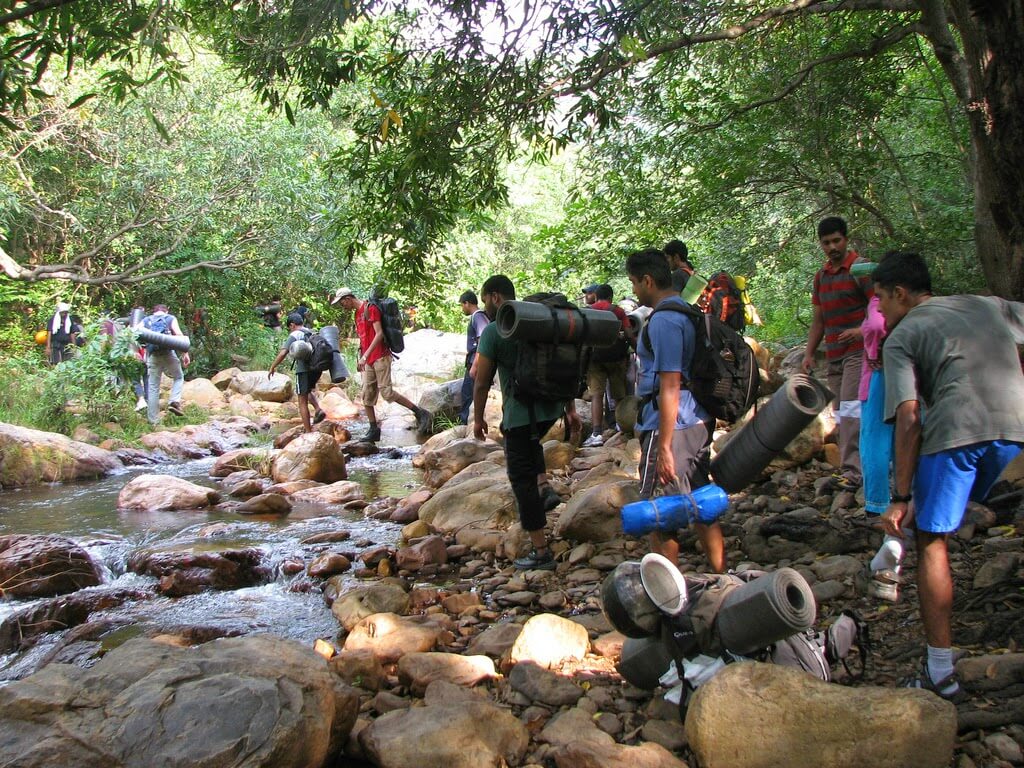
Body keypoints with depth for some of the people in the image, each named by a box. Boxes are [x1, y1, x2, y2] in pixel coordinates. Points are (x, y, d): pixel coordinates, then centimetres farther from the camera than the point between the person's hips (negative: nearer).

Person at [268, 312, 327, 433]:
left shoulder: (294, 335, -4)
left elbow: (282, 353, -12)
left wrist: (272, 367, -3)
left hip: (303, 369, -6)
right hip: (317, 368, 6)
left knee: (303, 402, 3)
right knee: (309, 390, 32)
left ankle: (309, 432, 1)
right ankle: (318, 409, 6)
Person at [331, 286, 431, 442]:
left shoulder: (370, 308, -10)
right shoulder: (358, 313, 18)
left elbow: (379, 334, -19)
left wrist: (365, 356, -24)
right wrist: (360, 359, 17)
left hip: (380, 357, -9)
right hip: (369, 361, 9)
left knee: (387, 392, -14)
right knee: (367, 397, 4)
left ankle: (422, 414, -8)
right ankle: (374, 431, 10)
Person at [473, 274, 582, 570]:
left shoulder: (493, 331, -9)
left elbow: (481, 382, -7)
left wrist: (478, 418, 7)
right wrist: (571, 409, 20)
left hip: (520, 412, -7)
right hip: (551, 408, 7)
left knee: (522, 479, 3)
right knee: (530, 441, 38)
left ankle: (541, 552, 5)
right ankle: (544, 487, 18)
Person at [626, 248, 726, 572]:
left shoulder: (663, 321, -17)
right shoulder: (688, 311, 13)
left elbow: (669, 387, -21)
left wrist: (664, 447, -21)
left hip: (672, 427, -10)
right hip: (700, 424, 10)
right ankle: (720, 578, 25)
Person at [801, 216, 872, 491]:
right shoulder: (821, 276, 17)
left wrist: (862, 329, -27)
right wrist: (809, 352, 15)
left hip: (858, 350, -7)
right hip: (834, 355, 8)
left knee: (850, 408, -16)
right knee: (841, 412, 8)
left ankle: (852, 471, -17)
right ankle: (848, 466, 13)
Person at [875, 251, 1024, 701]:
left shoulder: (901, 337, 13)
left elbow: (909, 420, 2)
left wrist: (901, 497, 3)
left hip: (956, 431, -4)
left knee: (932, 542, 9)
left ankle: (940, 673, 10)